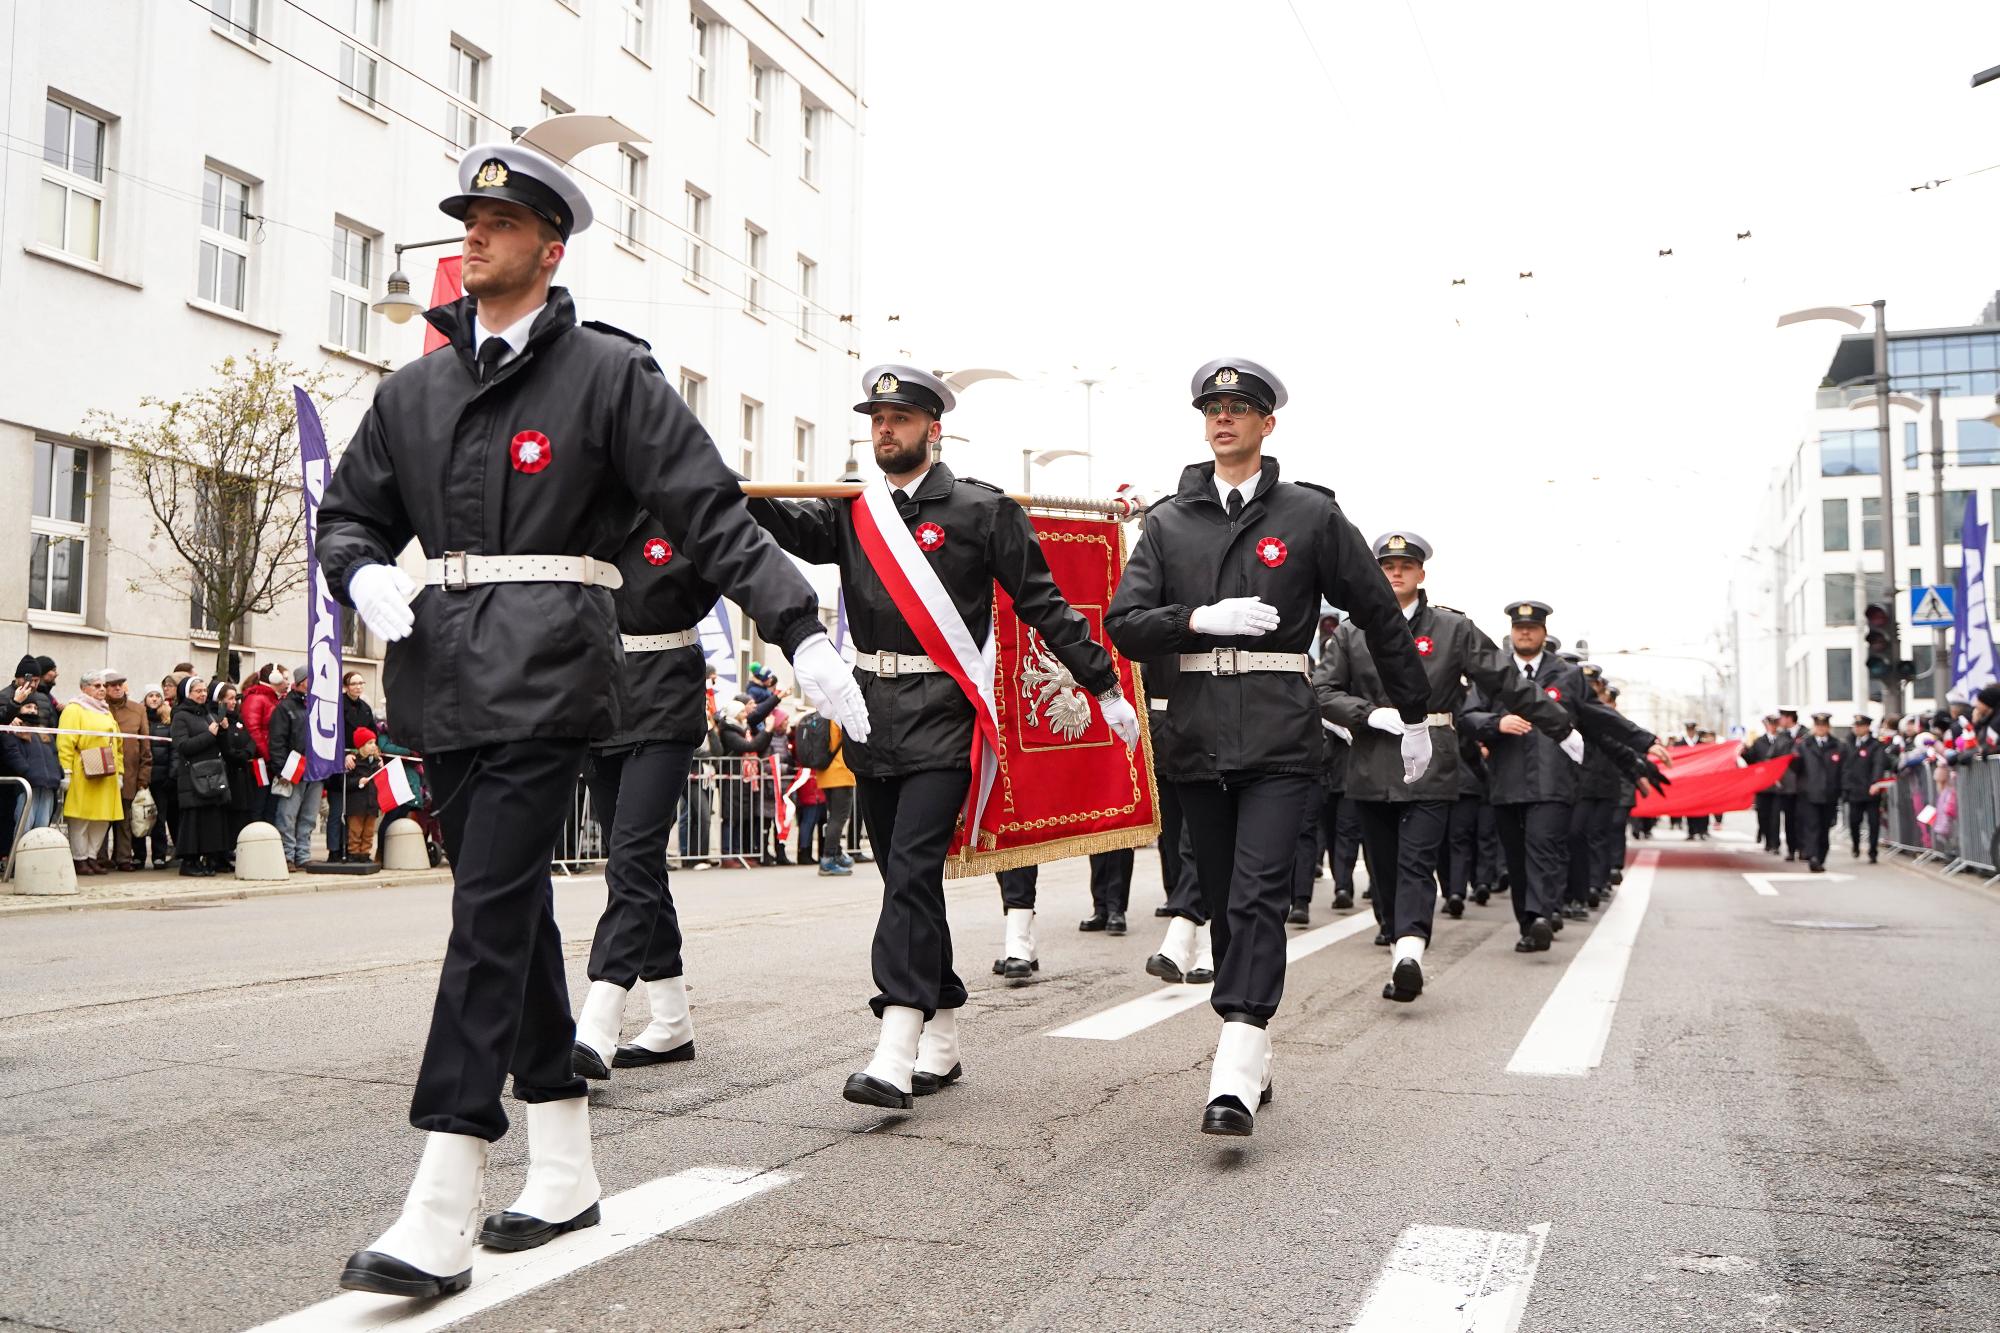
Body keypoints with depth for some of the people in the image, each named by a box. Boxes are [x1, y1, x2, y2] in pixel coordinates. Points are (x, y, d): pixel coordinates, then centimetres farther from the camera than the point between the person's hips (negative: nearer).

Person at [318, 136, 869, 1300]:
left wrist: (804, 634, -13)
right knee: (513, 913, 12)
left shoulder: (610, 372, 0)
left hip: (546, 676, -6)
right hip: (444, 681, 6)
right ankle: (565, 1171, 25)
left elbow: (714, 516, -5)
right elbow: (351, 513, 22)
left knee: (492, 915, -12)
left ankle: (441, 1220, -9)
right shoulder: (414, 391, 17)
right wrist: (366, 575, -2)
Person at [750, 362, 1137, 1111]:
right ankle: (941, 1043, 24)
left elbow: (1043, 605, 1)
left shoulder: (981, 510, 0)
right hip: (873, 717, 6)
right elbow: (793, 527, -9)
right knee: (908, 880, 12)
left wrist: (1105, 687, 0)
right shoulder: (852, 511, 12)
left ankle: (895, 1058, -15)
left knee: (912, 872, -15)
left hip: (944, 719, -5)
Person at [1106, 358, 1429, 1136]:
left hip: (1280, 736, -3)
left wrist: (1415, 717, 13)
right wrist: (1201, 618, -13)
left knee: (1257, 897, -15)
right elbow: (1125, 625, 3)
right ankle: (1254, 1063, 22)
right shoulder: (1168, 522, 11)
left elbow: (1381, 616, 10)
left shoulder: (1311, 514, 5)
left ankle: (1234, 1079, -19)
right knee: (1223, 906, 9)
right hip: (1197, 736, 4)